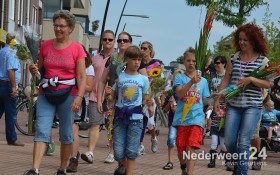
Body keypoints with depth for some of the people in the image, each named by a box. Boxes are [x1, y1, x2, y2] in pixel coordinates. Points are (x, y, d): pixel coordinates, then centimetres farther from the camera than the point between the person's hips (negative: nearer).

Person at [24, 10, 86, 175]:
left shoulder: (77, 48, -3)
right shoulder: (46, 45, 7)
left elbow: (82, 76, -7)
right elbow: (40, 67, 20)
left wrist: (79, 96, -19)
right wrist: (35, 69, -4)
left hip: (68, 95, -2)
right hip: (46, 94, 3)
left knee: (66, 134, 5)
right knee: (41, 131, -7)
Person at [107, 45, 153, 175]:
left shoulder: (143, 79, 7)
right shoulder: (119, 77, 6)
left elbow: (145, 99, 11)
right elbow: (113, 96, 9)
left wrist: (150, 106, -10)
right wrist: (108, 93, -14)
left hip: (135, 117, 0)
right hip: (120, 116, 0)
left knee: (132, 151, -1)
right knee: (118, 152, 0)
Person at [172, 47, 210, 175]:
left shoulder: (203, 80, 10)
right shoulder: (180, 78, 2)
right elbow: (179, 94, -17)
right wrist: (191, 82, -28)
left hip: (196, 118, 0)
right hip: (181, 118, 0)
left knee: (191, 149, -14)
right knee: (181, 149, 10)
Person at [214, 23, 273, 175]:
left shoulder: (262, 60, 1)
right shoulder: (234, 58, 8)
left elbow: (269, 84, -2)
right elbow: (225, 80, 11)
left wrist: (251, 79, -16)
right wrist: (218, 99, 5)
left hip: (252, 105, -3)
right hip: (233, 105, 3)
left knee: (243, 142, -9)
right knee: (229, 142, 1)